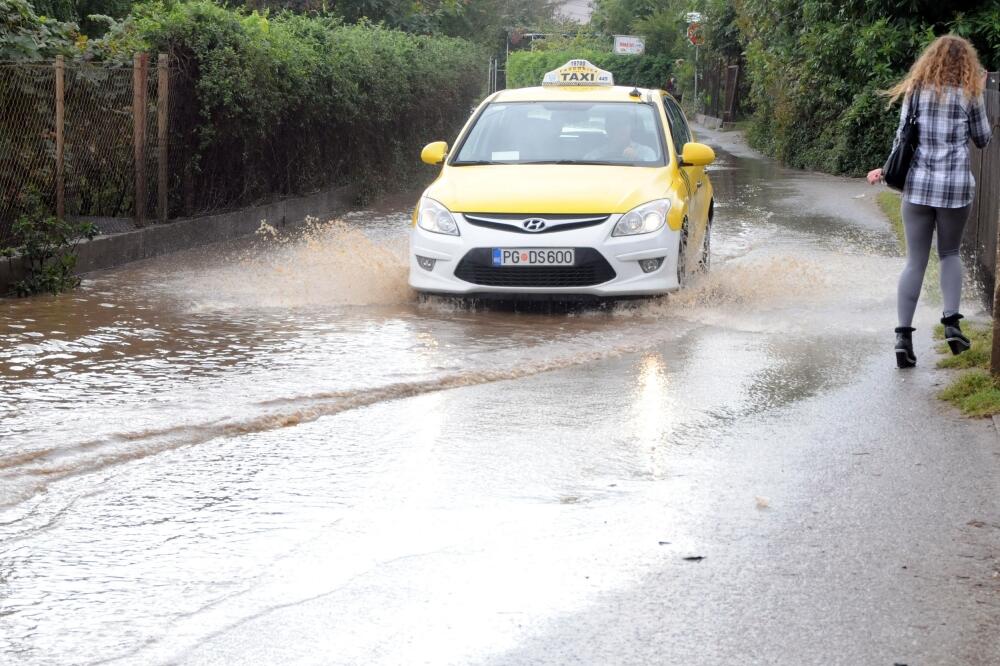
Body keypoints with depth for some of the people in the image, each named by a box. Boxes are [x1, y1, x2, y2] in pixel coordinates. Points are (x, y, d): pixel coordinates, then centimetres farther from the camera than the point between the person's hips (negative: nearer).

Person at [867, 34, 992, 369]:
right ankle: (951, 322, 3)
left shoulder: (916, 91, 3)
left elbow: (902, 137, 2)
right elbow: (983, 138, 11)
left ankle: (904, 335, -4)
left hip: (918, 185, 1)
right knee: (950, 253, 19)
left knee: (915, 261, 5)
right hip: (956, 186, -1)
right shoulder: (969, 94, 0)